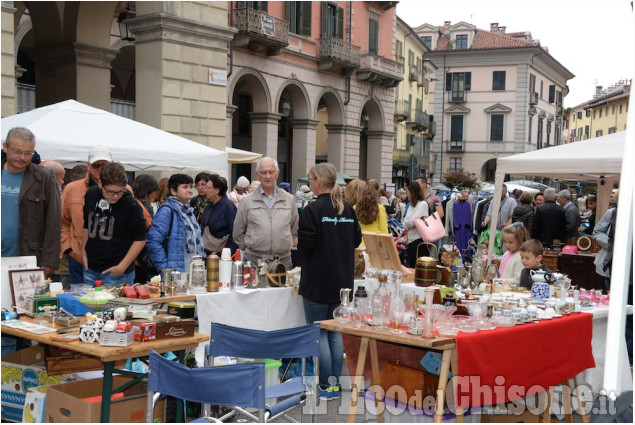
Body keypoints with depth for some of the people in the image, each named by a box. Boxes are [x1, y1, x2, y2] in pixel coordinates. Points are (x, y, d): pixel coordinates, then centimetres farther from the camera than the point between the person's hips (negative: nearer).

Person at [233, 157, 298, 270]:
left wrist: (287, 247, 11)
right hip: (254, 260, -1)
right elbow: (238, 233, 10)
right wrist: (249, 249, 6)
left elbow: (295, 231, 19)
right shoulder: (247, 201, 5)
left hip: (283, 260, 2)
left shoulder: (289, 199, 10)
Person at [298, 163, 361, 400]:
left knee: (319, 334, 2)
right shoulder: (348, 209, 6)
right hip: (342, 282, 6)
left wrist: (297, 243, 3)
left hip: (318, 282, -6)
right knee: (335, 332, 14)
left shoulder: (313, 209, -14)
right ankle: (335, 383, 18)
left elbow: (306, 245, -18)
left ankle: (327, 387, 5)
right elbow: (356, 240, 10)